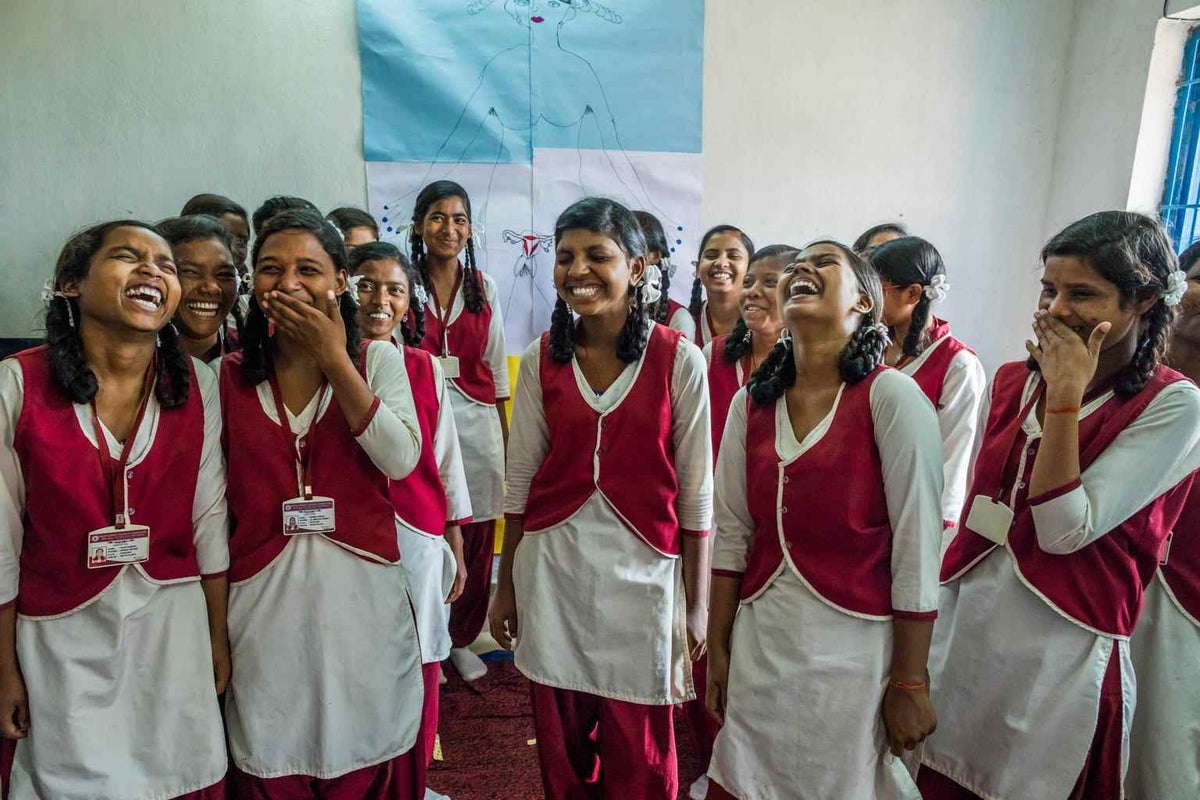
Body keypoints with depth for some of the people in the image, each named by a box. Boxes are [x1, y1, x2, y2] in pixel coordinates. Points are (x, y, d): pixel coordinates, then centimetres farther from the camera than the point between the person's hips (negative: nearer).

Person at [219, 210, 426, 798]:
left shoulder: (377, 358, 0)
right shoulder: (231, 375, 4)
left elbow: (400, 459, -15)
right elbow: (213, 496, 8)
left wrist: (333, 359, -15)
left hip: (362, 591, -1)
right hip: (264, 595, 2)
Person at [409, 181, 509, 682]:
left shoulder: (483, 288, 9)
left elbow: (496, 365, 12)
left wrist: (504, 432, 10)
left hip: (476, 420, 3)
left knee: (476, 538, 7)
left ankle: (462, 639, 27)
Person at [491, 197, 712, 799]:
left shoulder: (678, 359, -7)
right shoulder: (541, 360, 1)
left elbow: (696, 491, -4)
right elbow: (520, 477, 6)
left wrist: (696, 604, -1)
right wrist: (506, 585, 10)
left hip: (642, 568, -2)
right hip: (552, 565, 3)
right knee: (562, 749, 16)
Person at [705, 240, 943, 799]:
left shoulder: (892, 396, -11)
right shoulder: (750, 402, 4)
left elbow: (916, 548, -11)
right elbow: (732, 536, 7)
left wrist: (909, 682, -8)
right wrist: (717, 649, 9)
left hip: (852, 648, -4)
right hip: (759, 645, 5)